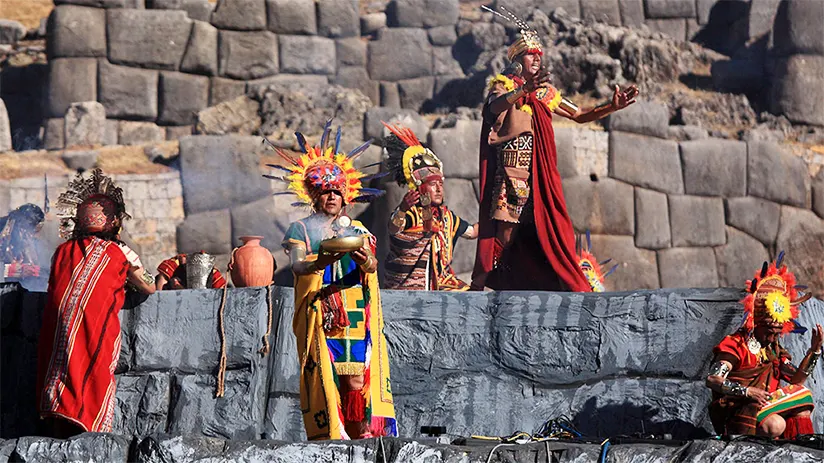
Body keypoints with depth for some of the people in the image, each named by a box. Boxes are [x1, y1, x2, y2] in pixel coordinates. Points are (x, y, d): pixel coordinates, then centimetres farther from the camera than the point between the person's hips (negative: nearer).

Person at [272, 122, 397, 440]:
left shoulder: (358, 231, 16)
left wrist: (366, 261, -24)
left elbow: (372, 266, 0)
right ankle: (329, 435, -8)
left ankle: (362, 435, -8)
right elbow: (296, 265, -9)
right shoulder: (302, 229, 9)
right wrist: (320, 262, -30)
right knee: (324, 378, -9)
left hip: (356, 314, 2)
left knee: (355, 379, -8)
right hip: (320, 314, -2)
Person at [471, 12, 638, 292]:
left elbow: (580, 115, 24)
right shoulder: (504, 84, 7)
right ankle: (477, 286, -11)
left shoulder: (546, 93, 22)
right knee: (505, 229, -13)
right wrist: (524, 90, -34)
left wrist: (612, 107, 11)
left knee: (549, 230, -1)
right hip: (511, 162, -5)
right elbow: (495, 105, -17)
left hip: (540, 170, 5)